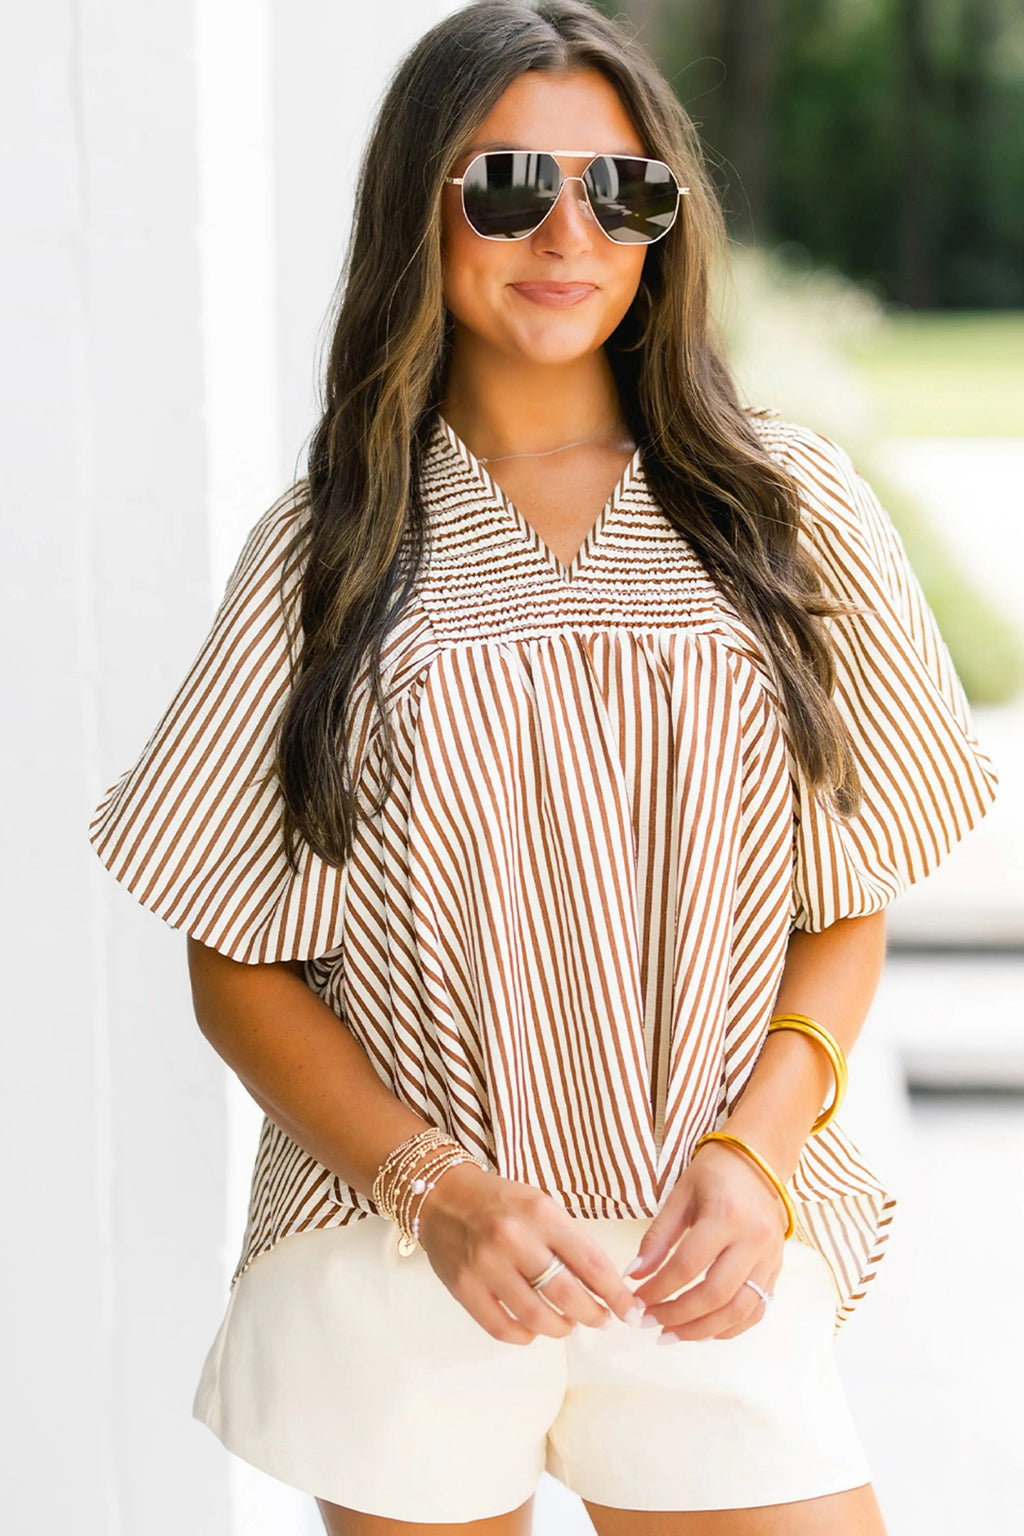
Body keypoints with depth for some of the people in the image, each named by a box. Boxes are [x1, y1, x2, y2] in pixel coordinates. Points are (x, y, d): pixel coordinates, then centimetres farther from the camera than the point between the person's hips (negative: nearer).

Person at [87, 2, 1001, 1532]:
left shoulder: (790, 508, 3)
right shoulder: (322, 550, 1)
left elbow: (847, 912, 7)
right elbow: (235, 967, 1)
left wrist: (756, 1152, -10)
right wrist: (435, 1190, -13)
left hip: (714, 1259, 1)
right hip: (395, 1258, 0)